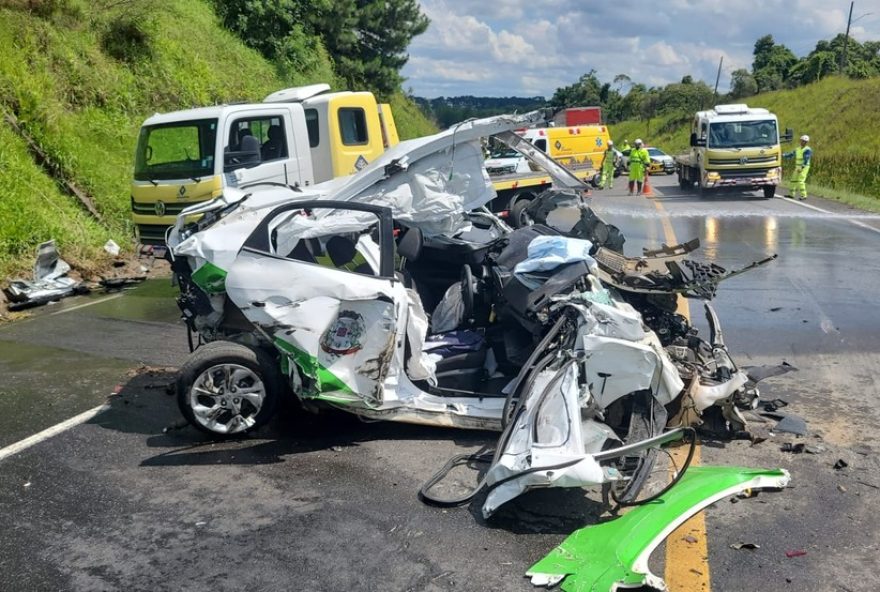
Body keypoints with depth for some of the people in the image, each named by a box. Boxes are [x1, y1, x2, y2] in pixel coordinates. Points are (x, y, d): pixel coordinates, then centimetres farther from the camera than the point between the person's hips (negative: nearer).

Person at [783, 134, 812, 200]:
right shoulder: (798, 149, 15)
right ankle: (791, 194, 22)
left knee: (800, 181, -17)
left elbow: (806, 160, -20)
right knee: (794, 180, 12)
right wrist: (783, 155, -4)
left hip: (804, 167, -8)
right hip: (797, 167, 8)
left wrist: (802, 167, -29)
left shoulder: (807, 150, -11)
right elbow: (790, 154, 12)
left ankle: (803, 195, -15)